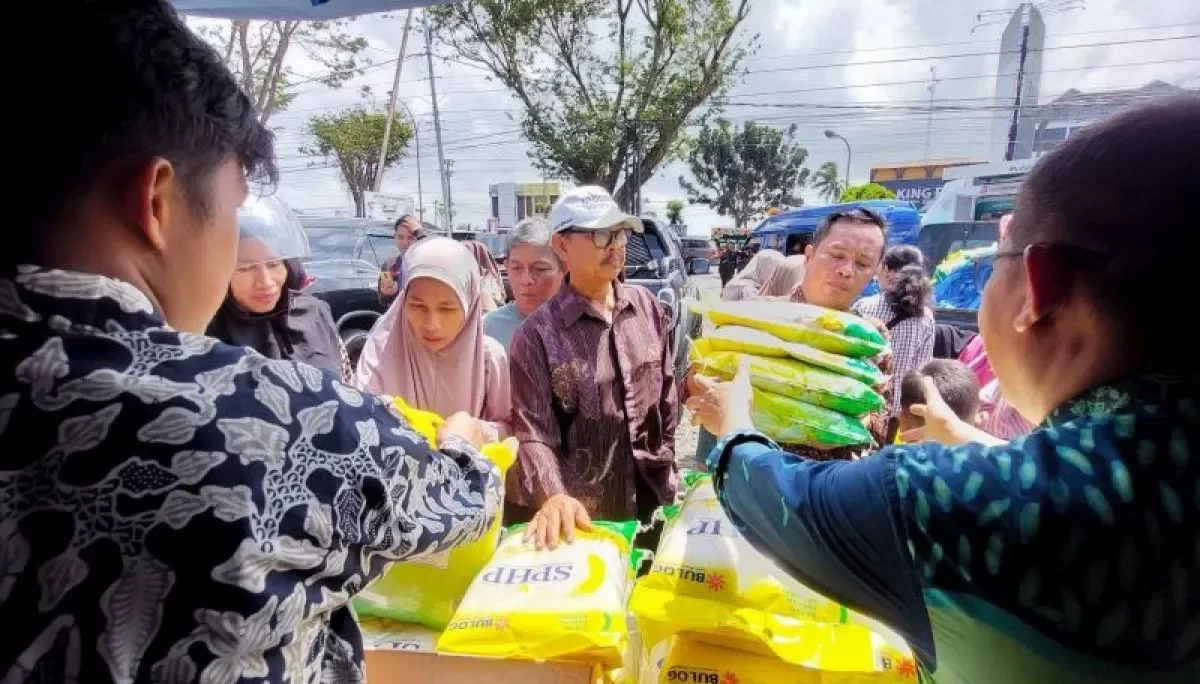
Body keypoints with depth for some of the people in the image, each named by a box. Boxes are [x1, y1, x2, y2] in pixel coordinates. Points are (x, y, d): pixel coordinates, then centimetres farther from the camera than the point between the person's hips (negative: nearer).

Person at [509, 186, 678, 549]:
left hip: (650, 498, 5)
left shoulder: (648, 306, -1)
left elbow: (667, 390, 8)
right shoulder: (537, 334, -15)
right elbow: (533, 431, -18)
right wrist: (554, 497, -33)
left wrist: (665, 464, 10)